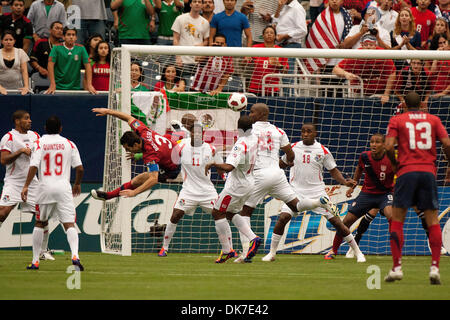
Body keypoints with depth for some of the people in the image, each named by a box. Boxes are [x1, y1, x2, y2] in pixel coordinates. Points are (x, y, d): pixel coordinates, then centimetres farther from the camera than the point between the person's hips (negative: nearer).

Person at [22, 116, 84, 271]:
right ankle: (75, 255, -28)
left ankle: (35, 261, 15)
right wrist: (77, 184, 21)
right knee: (69, 224, -5)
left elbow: (33, 166, -10)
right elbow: (80, 168, 4)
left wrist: (26, 186, -10)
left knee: (40, 223, 16)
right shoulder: (69, 144, 7)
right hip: (64, 188, 0)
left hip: (45, 187, 0)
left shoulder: (39, 143, 3)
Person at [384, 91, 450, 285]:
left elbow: (389, 146, -5)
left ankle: (397, 267, -2)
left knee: (397, 220, 5)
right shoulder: (433, 120, 12)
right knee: (433, 221, 5)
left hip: (406, 171, -2)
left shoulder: (397, 120, 7)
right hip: (429, 171, 2)